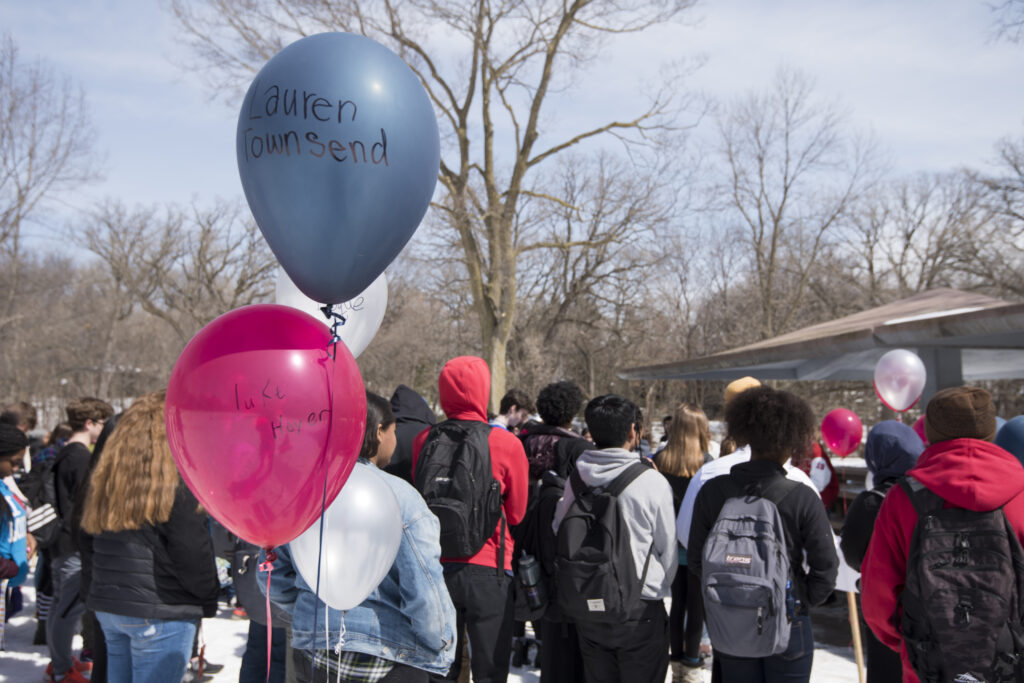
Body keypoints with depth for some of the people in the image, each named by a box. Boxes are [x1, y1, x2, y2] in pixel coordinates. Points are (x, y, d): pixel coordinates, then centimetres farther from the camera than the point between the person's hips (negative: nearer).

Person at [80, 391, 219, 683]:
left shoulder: (105, 478, 6)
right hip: (161, 612, -7)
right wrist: (209, 598, 0)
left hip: (107, 605, 8)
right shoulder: (177, 485, -18)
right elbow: (192, 556, -15)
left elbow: (90, 542, 15)